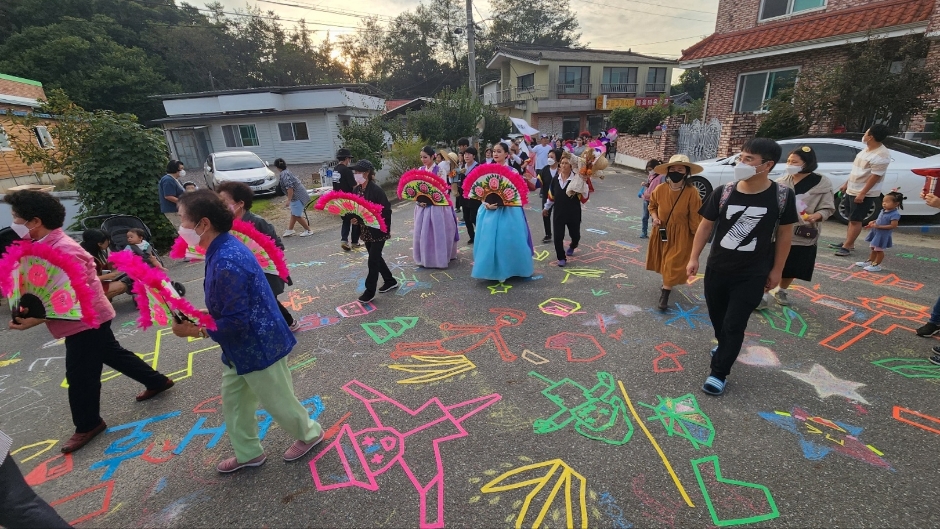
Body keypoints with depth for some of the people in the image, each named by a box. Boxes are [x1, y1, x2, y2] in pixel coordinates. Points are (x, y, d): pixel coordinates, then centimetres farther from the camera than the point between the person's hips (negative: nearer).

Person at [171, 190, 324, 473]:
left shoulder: (227, 262, -31)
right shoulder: (223, 250, 2)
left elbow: (236, 321, -27)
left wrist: (196, 331, -16)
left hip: (259, 347, -10)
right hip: (240, 348, 10)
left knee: (278, 401, 12)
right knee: (233, 401, 22)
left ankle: (309, 433, 38)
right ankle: (248, 453, 42)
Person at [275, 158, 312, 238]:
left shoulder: (284, 174, -17)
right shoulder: (287, 171, 12)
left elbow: (290, 187, -25)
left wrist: (288, 200, -23)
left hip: (297, 196, -10)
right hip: (298, 195, 10)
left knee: (297, 215, -1)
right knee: (293, 213, 17)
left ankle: (308, 231, 9)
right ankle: (290, 230, 27)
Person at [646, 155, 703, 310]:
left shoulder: (692, 193, -20)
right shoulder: (660, 189, -10)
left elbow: (695, 218, -13)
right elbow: (652, 206, 10)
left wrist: (697, 238, -9)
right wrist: (654, 217, -9)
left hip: (681, 235, -4)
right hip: (662, 232, 4)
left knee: (674, 264, -1)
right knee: (663, 261, 19)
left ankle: (665, 293, 7)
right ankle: (667, 284, 42)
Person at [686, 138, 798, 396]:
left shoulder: (782, 196, -9)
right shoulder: (723, 193, -7)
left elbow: (784, 234, 0)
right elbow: (706, 225, 2)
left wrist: (776, 270, 1)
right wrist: (694, 258, 0)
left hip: (753, 275, -2)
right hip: (717, 269, 3)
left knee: (734, 325, 0)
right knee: (717, 317, 17)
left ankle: (719, 373, 13)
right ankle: (725, 347, 47)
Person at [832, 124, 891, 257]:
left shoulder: (881, 155, -21)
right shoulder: (867, 149, 9)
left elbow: (875, 176, -23)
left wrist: (862, 193, -24)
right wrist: (846, 183, 19)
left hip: (865, 193, -9)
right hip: (852, 190, 9)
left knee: (855, 220, -3)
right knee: (851, 219, 15)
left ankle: (847, 247, 2)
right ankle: (849, 243, 24)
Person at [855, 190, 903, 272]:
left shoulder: (895, 214, -20)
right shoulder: (883, 211, 4)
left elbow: (893, 226, -24)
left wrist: (878, 226, -27)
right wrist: (873, 222, 1)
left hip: (883, 235, -8)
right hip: (876, 233, 8)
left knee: (879, 250, 1)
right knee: (873, 248, 18)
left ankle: (876, 265, 10)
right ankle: (869, 262, 29)